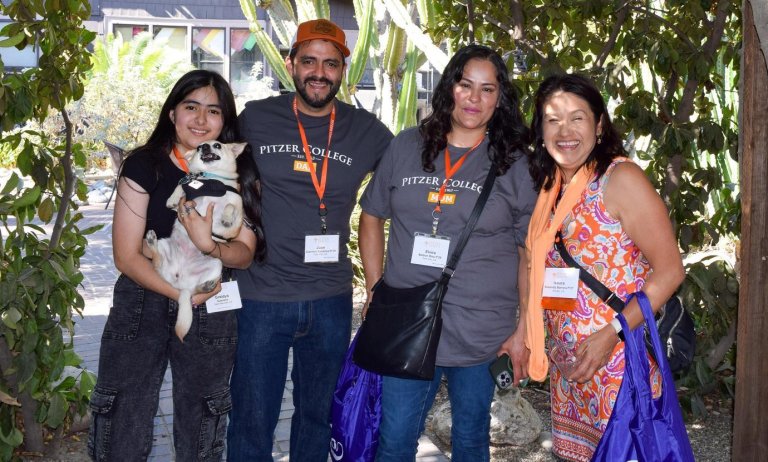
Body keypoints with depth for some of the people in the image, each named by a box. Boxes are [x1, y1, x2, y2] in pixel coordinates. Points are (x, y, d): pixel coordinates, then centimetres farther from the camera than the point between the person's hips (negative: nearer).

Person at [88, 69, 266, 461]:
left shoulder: (239, 174, -2)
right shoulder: (145, 165, -8)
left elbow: (245, 253, -3)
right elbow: (126, 256, -10)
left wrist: (210, 246, -24)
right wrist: (183, 294, -16)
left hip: (212, 313, 2)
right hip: (142, 305, -2)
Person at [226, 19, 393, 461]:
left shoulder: (366, 131, 0)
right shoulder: (255, 119, -3)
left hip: (331, 300, 2)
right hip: (261, 296, -1)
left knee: (317, 416, 19)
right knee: (252, 422, 7)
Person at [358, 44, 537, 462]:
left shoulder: (515, 165, -2)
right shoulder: (406, 147, 4)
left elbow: (530, 252, 1)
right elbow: (372, 215, 13)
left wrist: (525, 330, -3)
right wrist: (375, 290, 6)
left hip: (482, 333, -1)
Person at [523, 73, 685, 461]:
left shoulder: (620, 178, -12)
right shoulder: (551, 187, 8)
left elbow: (669, 270, -15)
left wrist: (611, 334, -21)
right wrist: (526, 333, 5)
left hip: (619, 356, -6)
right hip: (567, 364, 6)